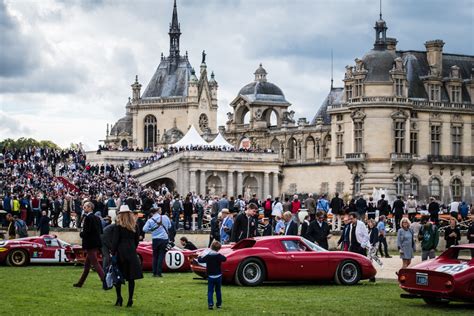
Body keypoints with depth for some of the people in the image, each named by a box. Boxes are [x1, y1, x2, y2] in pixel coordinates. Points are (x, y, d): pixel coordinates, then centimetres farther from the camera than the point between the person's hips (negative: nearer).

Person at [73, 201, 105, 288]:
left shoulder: (88, 218, -15)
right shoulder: (97, 218, 12)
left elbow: (86, 232, -23)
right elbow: (101, 231, 14)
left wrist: (81, 234, -1)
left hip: (90, 244, -9)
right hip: (96, 243, 9)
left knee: (95, 263, -8)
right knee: (87, 264, 16)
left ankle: (105, 280, -16)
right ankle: (80, 283, 25)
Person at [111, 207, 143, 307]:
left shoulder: (118, 226, -5)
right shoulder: (134, 226, 6)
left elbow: (115, 241, -7)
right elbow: (137, 241, 11)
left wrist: (113, 253, -4)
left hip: (120, 253, -3)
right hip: (132, 253, 3)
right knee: (131, 278, 4)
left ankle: (119, 298, -1)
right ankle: (130, 300, 3)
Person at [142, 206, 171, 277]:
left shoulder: (150, 220, -5)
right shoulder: (165, 217, -3)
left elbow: (145, 229, -10)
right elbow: (169, 226, 9)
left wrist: (151, 230, 7)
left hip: (155, 239, 0)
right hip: (164, 239, 0)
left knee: (155, 256, 13)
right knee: (161, 256, 3)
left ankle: (154, 273, 12)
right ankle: (158, 273, -2)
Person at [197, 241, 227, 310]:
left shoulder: (207, 256, -8)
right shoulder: (219, 256, -8)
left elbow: (200, 260, 1)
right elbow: (224, 259, 7)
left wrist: (199, 257, 22)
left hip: (210, 276, -1)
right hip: (218, 276, 1)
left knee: (210, 291, -1)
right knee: (218, 291, 15)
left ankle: (210, 304, -15)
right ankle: (219, 304, 20)